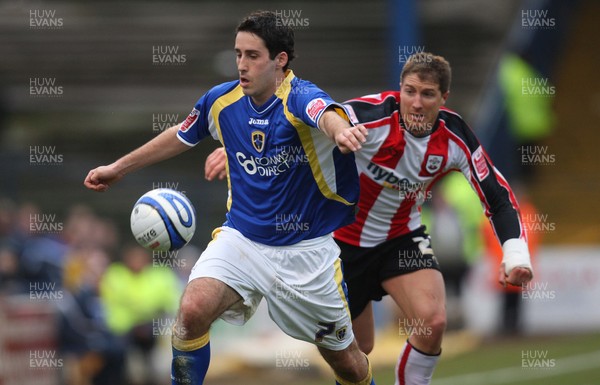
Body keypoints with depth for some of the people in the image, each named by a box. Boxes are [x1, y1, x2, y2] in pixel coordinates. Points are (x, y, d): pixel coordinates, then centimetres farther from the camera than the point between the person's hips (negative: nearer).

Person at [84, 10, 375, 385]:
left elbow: (327, 115, -47)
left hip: (307, 251, -3)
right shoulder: (222, 100, -5)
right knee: (192, 310, -26)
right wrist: (119, 168, 25)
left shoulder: (301, 97, -21)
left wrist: (341, 130, -71)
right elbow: (180, 136, 17)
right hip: (242, 238, 3)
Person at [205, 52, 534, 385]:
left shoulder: (455, 138, -16)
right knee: (357, 347, 8)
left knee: (432, 323, -23)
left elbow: (498, 197, -8)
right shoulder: (371, 116, -28)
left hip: (403, 237, 2)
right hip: (345, 238, -2)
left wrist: (515, 254, -21)